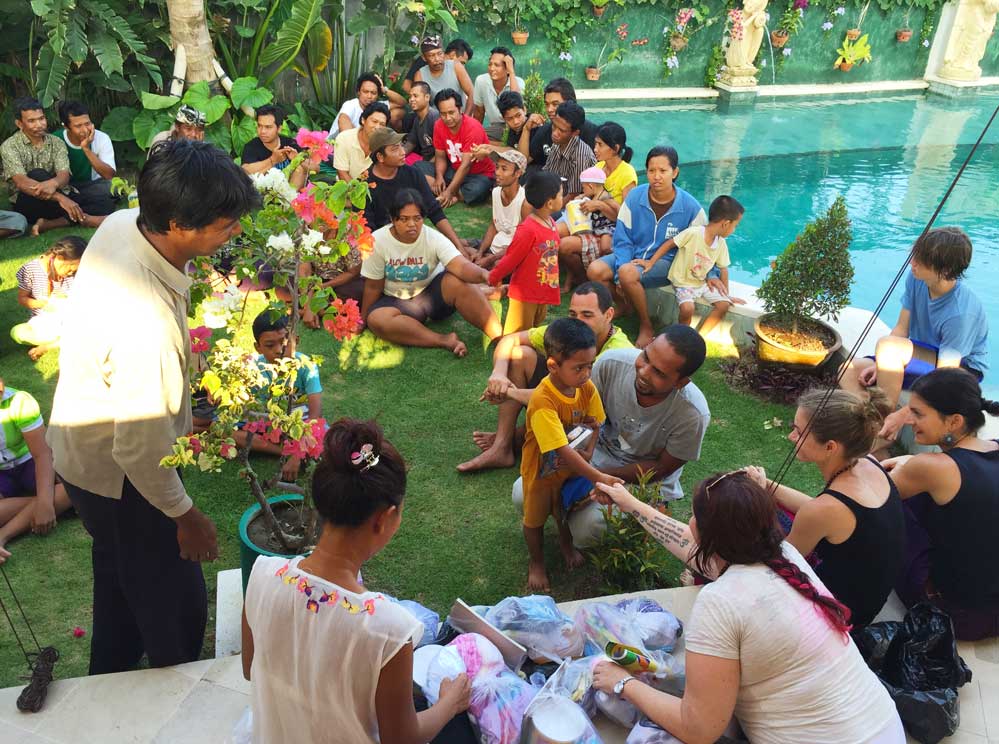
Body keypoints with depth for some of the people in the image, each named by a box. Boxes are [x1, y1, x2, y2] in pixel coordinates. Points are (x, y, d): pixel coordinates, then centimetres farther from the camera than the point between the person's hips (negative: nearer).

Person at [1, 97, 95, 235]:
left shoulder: (56, 143, 3)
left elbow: (64, 175, -12)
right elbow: (21, 182, -23)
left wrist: (53, 183, -39)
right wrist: (60, 197, -39)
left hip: (55, 203, 3)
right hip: (26, 205, -3)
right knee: (37, 174, -34)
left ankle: (47, 224, -30)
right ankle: (81, 218, -34)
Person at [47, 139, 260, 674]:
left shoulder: (119, 224, -13)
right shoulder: (145, 321, -41)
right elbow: (141, 448, -31)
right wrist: (184, 515, -13)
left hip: (82, 446, 10)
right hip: (118, 475, -9)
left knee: (119, 579, 31)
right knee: (177, 608, 13)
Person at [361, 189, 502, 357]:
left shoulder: (434, 238, -17)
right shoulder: (377, 241, -15)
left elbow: (461, 266, -34)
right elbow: (373, 286, -5)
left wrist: (483, 274, -55)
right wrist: (362, 319, 2)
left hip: (433, 293, 0)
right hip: (397, 301, 1)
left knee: (458, 282, -33)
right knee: (377, 320, -34)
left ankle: (500, 338, -34)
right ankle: (444, 340, -34)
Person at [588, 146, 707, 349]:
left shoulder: (691, 207, -9)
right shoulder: (634, 197, -6)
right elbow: (622, 239, -5)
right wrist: (622, 267, -21)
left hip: (667, 263, -3)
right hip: (632, 256, 4)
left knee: (628, 273, -34)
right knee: (595, 270, -22)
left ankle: (646, 326, -11)